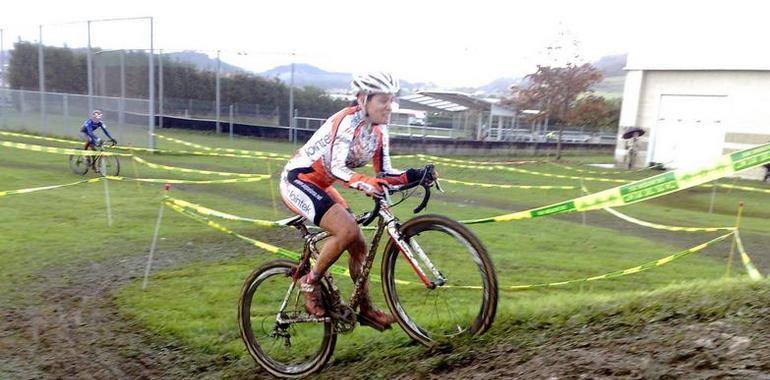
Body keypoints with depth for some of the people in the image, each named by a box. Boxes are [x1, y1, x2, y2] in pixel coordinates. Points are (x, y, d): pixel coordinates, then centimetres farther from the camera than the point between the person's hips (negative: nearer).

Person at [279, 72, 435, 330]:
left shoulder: (378, 129, 2)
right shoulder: (349, 120, -22)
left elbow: (384, 173, 0)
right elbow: (336, 167, -32)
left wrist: (415, 176, -15)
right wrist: (364, 183, -49)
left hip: (320, 186, 9)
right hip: (297, 180, -8)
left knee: (359, 245, 3)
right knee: (347, 230, -27)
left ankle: (365, 308, 17)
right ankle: (311, 282, -5)